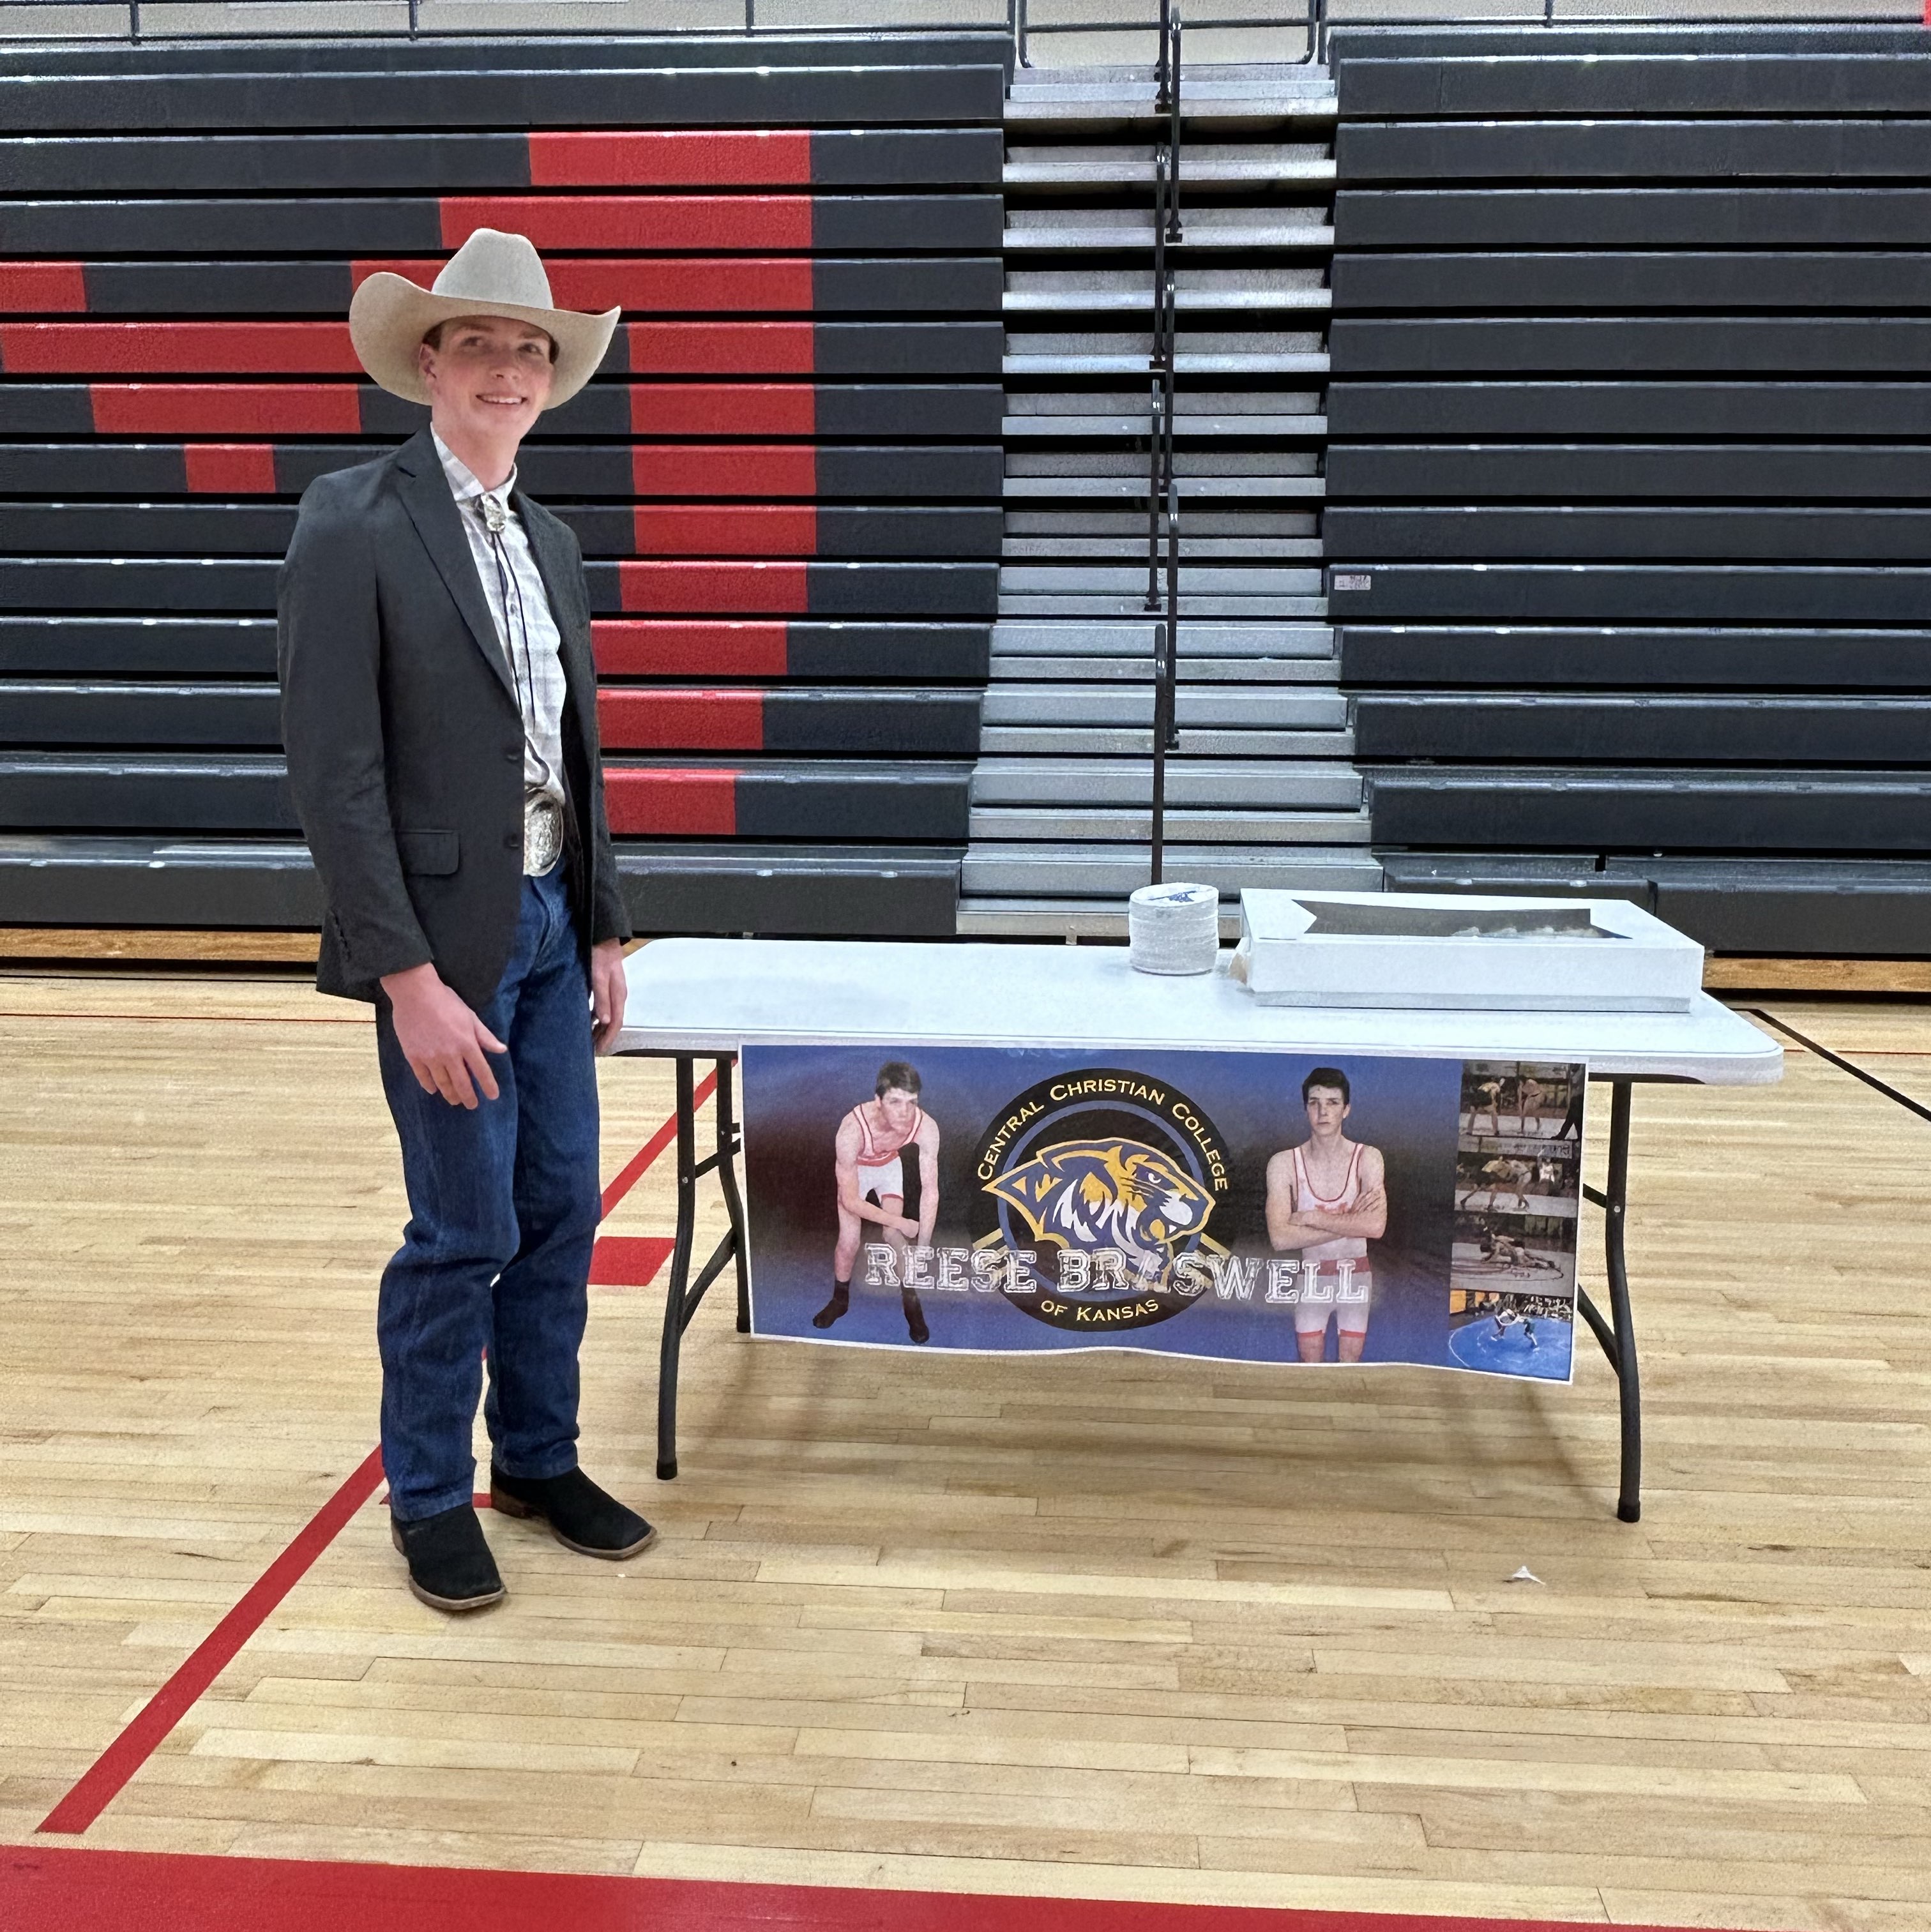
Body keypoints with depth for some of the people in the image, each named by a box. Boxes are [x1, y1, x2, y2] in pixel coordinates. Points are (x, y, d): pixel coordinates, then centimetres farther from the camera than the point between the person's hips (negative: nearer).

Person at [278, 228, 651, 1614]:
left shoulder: (549, 542, 13)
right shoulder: (354, 524, -10)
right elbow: (336, 771, -15)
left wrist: (604, 931, 12)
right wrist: (408, 975, -18)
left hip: (551, 921, 7)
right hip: (446, 931, -7)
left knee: (561, 1208, 13)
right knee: (464, 1232, 1)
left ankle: (540, 1459, 31)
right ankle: (429, 1498, 22)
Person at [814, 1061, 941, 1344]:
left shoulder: (926, 1127, -37)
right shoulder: (852, 1129, -44)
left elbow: (930, 1190, -29)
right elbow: (850, 1200, -34)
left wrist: (922, 1247, -32)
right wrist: (901, 1222, -28)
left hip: (890, 1165, 2)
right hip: (854, 1168, -2)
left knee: (894, 1235, -7)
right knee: (849, 1242, -5)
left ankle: (911, 1301, 16)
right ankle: (840, 1300, 22)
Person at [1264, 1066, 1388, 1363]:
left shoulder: (1367, 1158, -12)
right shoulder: (1284, 1163, -13)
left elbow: (1376, 1226, -26)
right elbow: (1280, 1238, -22)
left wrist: (1311, 1218, -24)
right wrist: (1350, 1221, -23)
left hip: (1356, 1275, 0)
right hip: (1310, 1276, 0)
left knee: (1350, 1360, 10)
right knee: (1310, 1360, 10)